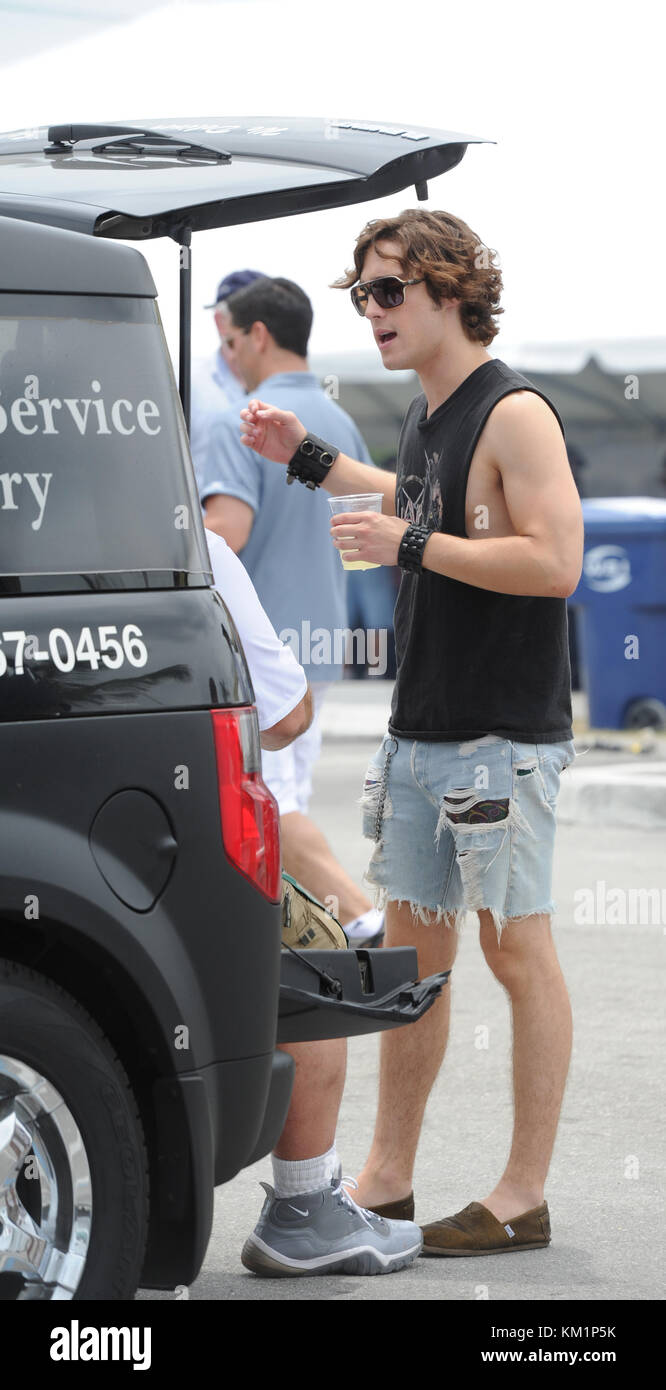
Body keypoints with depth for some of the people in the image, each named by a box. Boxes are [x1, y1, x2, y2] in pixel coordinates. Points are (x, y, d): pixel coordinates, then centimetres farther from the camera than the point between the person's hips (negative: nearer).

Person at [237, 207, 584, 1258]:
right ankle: (387, 1181, 18)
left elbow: (555, 561, -22)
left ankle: (524, 1199, 4)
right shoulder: (425, 415, 13)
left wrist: (411, 545, -19)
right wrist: (308, 459, 26)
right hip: (420, 730, 9)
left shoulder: (514, 412, -13)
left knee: (517, 951, -2)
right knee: (412, 949, 11)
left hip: (503, 735, -9)